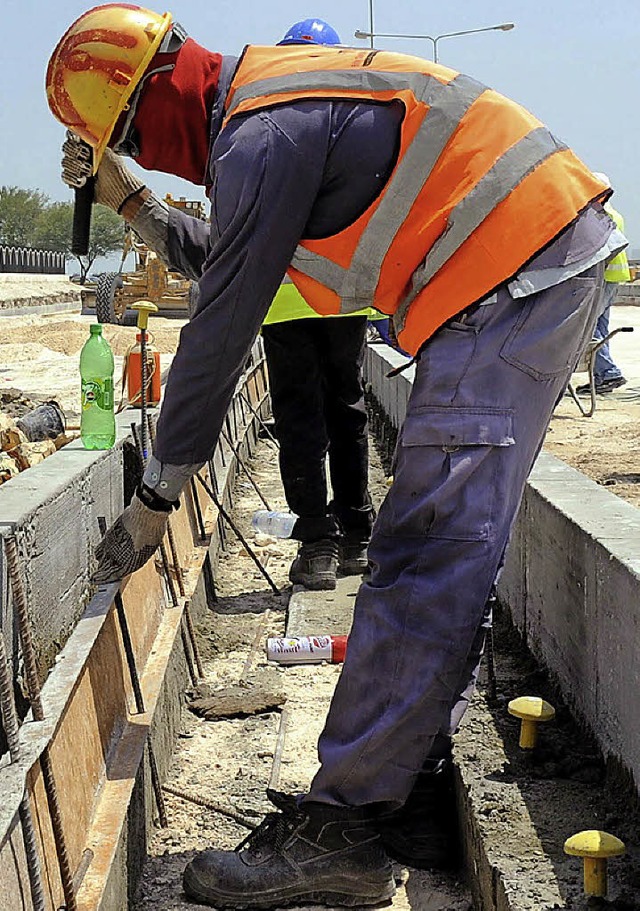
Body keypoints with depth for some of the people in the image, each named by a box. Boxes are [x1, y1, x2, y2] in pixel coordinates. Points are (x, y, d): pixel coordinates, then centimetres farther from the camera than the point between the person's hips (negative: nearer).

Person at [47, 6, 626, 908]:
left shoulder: (264, 137, -14)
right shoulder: (277, 104, 18)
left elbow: (220, 331, -12)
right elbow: (225, 262, 31)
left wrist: (155, 497, -3)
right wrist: (130, 199, 21)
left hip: (512, 285, -11)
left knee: (424, 563, -13)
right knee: (445, 552, 11)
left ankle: (340, 832, -9)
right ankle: (414, 784, 19)